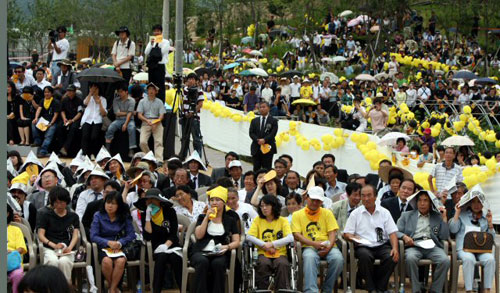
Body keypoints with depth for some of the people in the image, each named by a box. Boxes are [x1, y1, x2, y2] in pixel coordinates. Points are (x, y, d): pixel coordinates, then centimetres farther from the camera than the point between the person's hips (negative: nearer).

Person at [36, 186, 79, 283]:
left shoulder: (73, 216, 19)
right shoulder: (45, 215, 15)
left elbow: (75, 235, 8)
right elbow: (41, 235, 5)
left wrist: (69, 248, -14)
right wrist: (54, 245, -14)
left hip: (67, 249, 0)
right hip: (49, 249, 0)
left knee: (64, 261, -35)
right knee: (52, 261, -36)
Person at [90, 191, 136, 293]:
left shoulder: (125, 217, 6)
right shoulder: (98, 216, 2)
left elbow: (131, 235, 1)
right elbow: (93, 236, -6)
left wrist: (120, 243, -17)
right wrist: (108, 243, -20)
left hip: (119, 247, 1)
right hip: (103, 248, -1)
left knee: (120, 261, -33)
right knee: (106, 261, -35)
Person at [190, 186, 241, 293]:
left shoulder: (230, 220, 17)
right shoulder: (202, 217, 19)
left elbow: (236, 242, 9)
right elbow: (198, 235, 2)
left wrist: (227, 247, -13)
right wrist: (207, 217, 0)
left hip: (220, 253, 0)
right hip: (201, 252, 0)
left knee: (218, 263, -36)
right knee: (202, 262, -36)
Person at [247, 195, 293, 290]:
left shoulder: (283, 221, 9)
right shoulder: (258, 220, 13)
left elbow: (290, 238, -6)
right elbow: (249, 236, 0)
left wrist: (272, 244, -13)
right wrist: (264, 245, -11)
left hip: (280, 254, -1)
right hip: (263, 254, 1)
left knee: (282, 264, -34)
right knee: (263, 264, -34)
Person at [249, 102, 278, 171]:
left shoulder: (273, 121, 5)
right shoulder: (254, 121, 15)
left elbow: (273, 133, -6)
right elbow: (251, 133, 5)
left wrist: (264, 140, -20)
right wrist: (258, 140, -13)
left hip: (268, 148, -3)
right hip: (256, 148, 3)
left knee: (267, 169, -3)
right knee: (256, 169, 2)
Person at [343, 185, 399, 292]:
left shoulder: (384, 212, 12)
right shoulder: (355, 214, 9)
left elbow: (392, 233, 6)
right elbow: (347, 234, 4)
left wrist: (395, 248, -12)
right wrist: (354, 238, -19)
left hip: (382, 245, 2)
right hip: (363, 247, -1)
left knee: (392, 257, -30)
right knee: (365, 256, -36)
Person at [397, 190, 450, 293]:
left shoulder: (438, 217, 19)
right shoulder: (406, 215, 20)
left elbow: (445, 237, 10)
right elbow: (396, 232, 11)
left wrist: (444, 218, 5)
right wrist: (404, 236, -10)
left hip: (432, 246, 1)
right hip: (414, 246, -1)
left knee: (445, 260, -30)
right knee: (410, 258, -36)